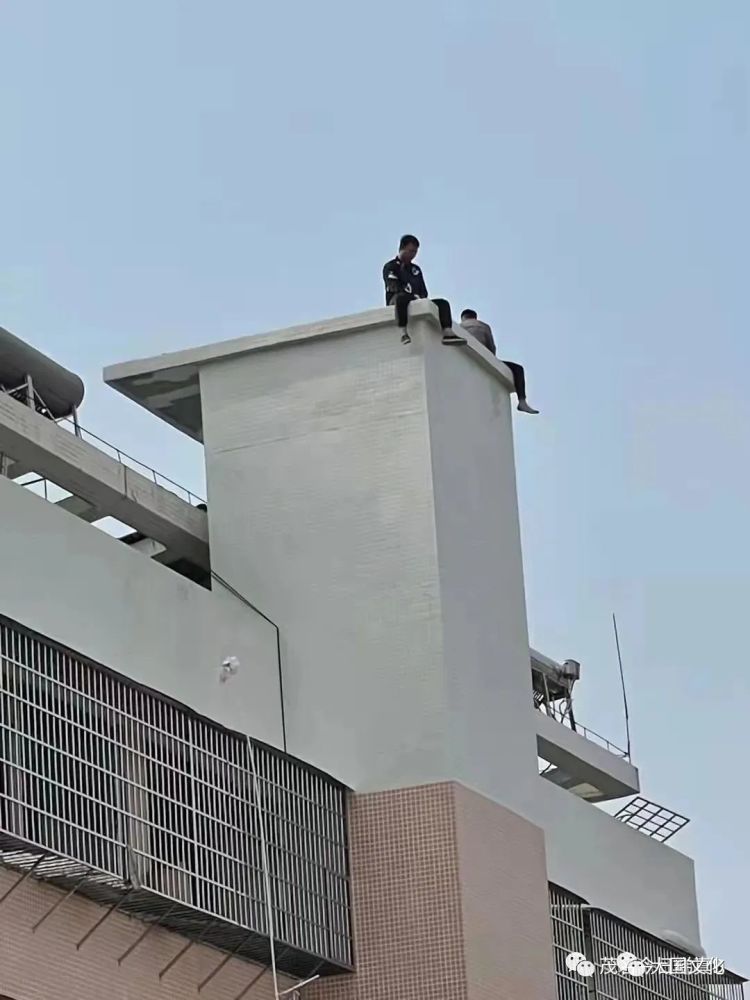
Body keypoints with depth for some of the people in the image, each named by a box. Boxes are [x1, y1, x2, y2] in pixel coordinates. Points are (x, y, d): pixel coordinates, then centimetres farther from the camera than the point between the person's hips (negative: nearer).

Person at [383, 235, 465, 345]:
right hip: (394, 301, -6)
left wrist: (420, 297, -5)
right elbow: (394, 288, -9)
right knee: (402, 297, -42)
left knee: (442, 303, -12)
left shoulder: (416, 269, 26)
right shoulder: (390, 267, 7)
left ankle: (448, 333, -35)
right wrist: (414, 296, -17)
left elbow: (423, 291, 20)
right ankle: (404, 333, -53)